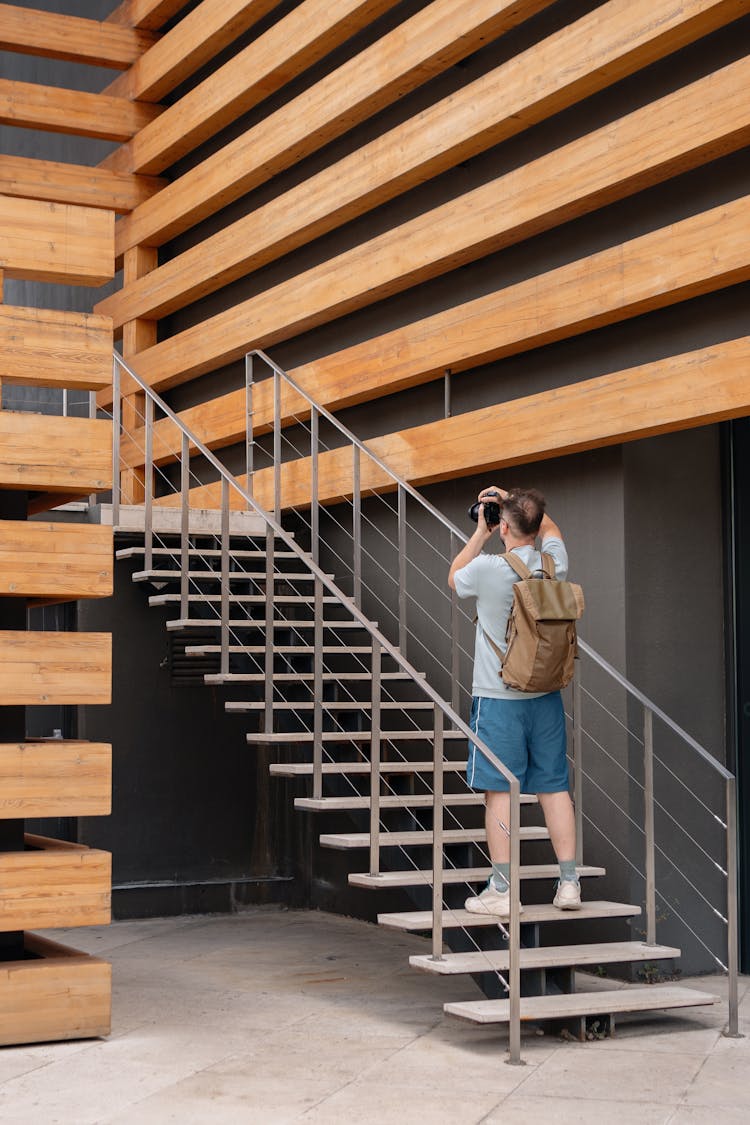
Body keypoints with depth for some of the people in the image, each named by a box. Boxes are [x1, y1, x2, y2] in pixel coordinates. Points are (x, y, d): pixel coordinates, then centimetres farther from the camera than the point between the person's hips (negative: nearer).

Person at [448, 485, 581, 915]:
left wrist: (481, 532, 14)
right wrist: (515, 501, 20)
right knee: (554, 787, 9)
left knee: (499, 790, 0)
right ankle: (569, 882, 12)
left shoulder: (487, 569, -15)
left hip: (499, 698, -4)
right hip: (546, 697, 5)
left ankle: (502, 889, 3)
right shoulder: (554, 562, -2)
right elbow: (550, 529, 23)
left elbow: (454, 578, 10)